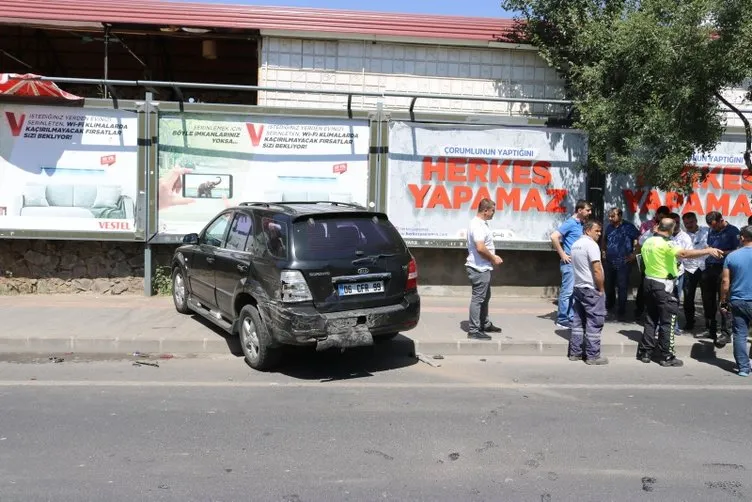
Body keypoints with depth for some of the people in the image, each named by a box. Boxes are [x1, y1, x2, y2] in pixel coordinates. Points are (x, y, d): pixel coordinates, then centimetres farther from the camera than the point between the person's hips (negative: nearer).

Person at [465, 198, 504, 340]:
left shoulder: (482, 224, 12)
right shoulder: (478, 226, -21)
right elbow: (480, 248, -30)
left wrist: (494, 257, 11)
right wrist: (493, 259, -15)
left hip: (483, 268, 11)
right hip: (479, 269, -11)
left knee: (485, 297, 20)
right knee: (478, 299, -5)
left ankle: (485, 324, 33)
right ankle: (474, 330, 0)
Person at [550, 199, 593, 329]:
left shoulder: (581, 224, 12)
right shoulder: (570, 223, -13)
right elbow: (554, 237, -21)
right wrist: (562, 255, -17)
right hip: (570, 263, -9)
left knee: (575, 291, 12)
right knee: (567, 291, -5)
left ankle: (571, 318, 19)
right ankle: (562, 320, 1)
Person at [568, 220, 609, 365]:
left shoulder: (575, 245, 12)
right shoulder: (591, 244, -15)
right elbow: (597, 270, -20)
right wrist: (601, 289, -11)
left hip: (578, 287, 9)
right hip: (591, 289, -9)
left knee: (578, 321, 12)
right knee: (594, 323, -2)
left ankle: (574, 352, 16)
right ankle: (593, 356, 1)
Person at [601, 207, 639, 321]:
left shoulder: (628, 227, -10)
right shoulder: (609, 226, 9)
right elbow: (604, 240, 26)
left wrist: (634, 253, -14)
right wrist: (603, 250, 15)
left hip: (623, 263, -6)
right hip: (610, 262, 6)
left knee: (622, 288, -3)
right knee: (609, 286, 18)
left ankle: (621, 312, 5)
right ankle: (609, 306, 37)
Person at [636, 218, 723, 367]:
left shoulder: (647, 242, 7)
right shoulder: (665, 243, -18)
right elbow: (684, 253, -32)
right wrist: (708, 251, -34)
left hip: (649, 281, 8)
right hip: (663, 285, -8)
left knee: (650, 319, 14)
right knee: (667, 321, 1)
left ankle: (645, 352, 16)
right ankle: (666, 357, 6)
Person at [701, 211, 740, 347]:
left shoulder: (733, 231, -3)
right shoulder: (711, 231, 15)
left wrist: (721, 253, -19)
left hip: (723, 269, -6)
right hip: (709, 268, 6)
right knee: (708, 300, 10)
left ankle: (726, 333, -2)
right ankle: (711, 330, 23)